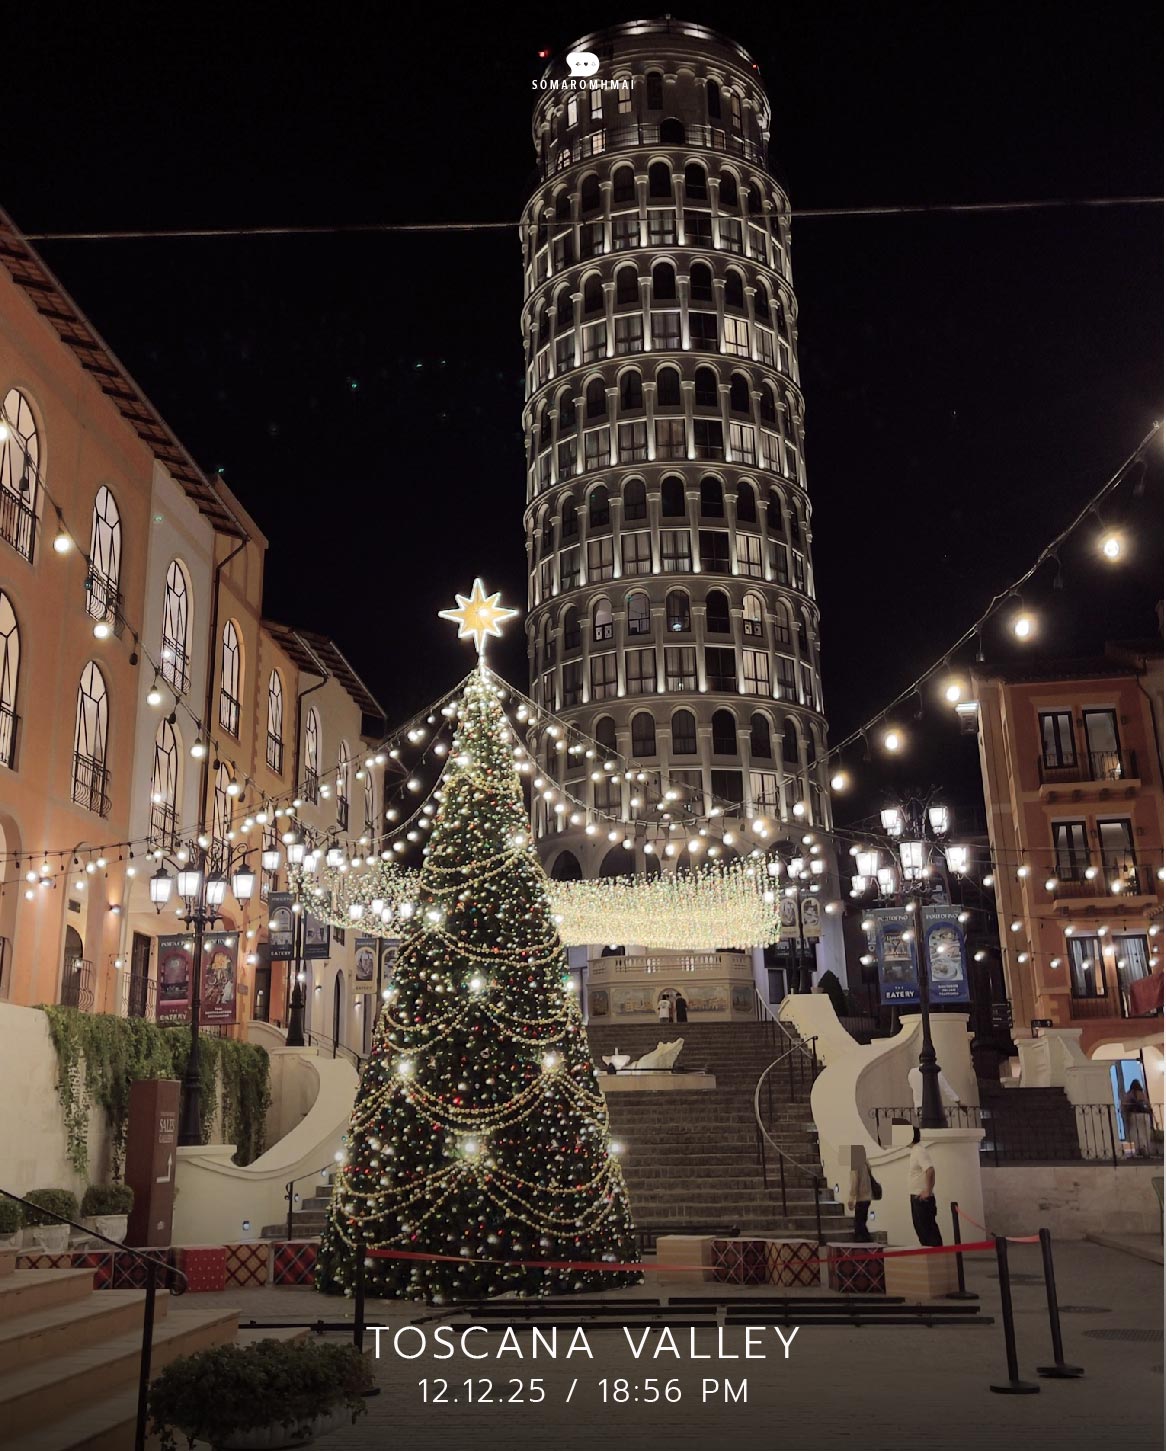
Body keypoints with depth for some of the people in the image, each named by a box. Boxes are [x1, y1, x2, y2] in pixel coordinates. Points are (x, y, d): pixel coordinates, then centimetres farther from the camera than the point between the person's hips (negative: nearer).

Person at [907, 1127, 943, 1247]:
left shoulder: (920, 1151, -16)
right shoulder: (915, 1150, 14)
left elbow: (930, 1170, -29)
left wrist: (928, 1191, -28)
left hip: (922, 1197, -10)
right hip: (916, 1196, 10)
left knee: (927, 1227, -8)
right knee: (920, 1226, 13)